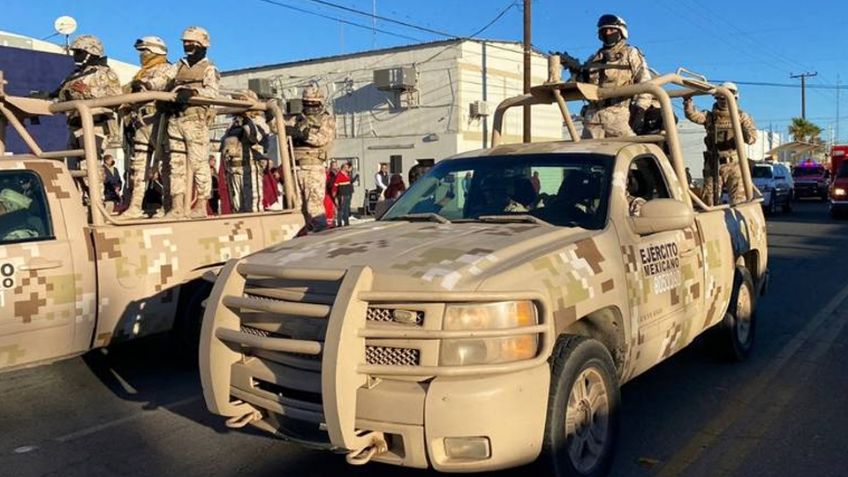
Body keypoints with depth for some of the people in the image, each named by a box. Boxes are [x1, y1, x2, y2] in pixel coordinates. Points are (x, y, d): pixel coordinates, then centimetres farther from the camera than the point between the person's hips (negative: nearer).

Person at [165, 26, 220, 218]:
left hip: (196, 119, -6)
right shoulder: (179, 66, 23)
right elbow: (169, 88, 24)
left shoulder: (208, 69, 6)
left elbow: (212, 91, -10)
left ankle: (201, 206, -3)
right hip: (175, 120, 6)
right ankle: (177, 207, 3)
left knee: (198, 163, -7)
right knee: (176, 162, 2)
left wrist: (193, 91, -27)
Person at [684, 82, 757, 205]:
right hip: (713, 164, 1)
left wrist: (747, 135, -28)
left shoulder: (741, 116, 5)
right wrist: (687, 101, -26)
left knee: (738, 200, -2)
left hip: (734, 164, -1)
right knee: (708, 199, 8)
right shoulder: (710, 116, 7)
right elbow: (692, 115, -10)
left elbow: (753, 137, -5)